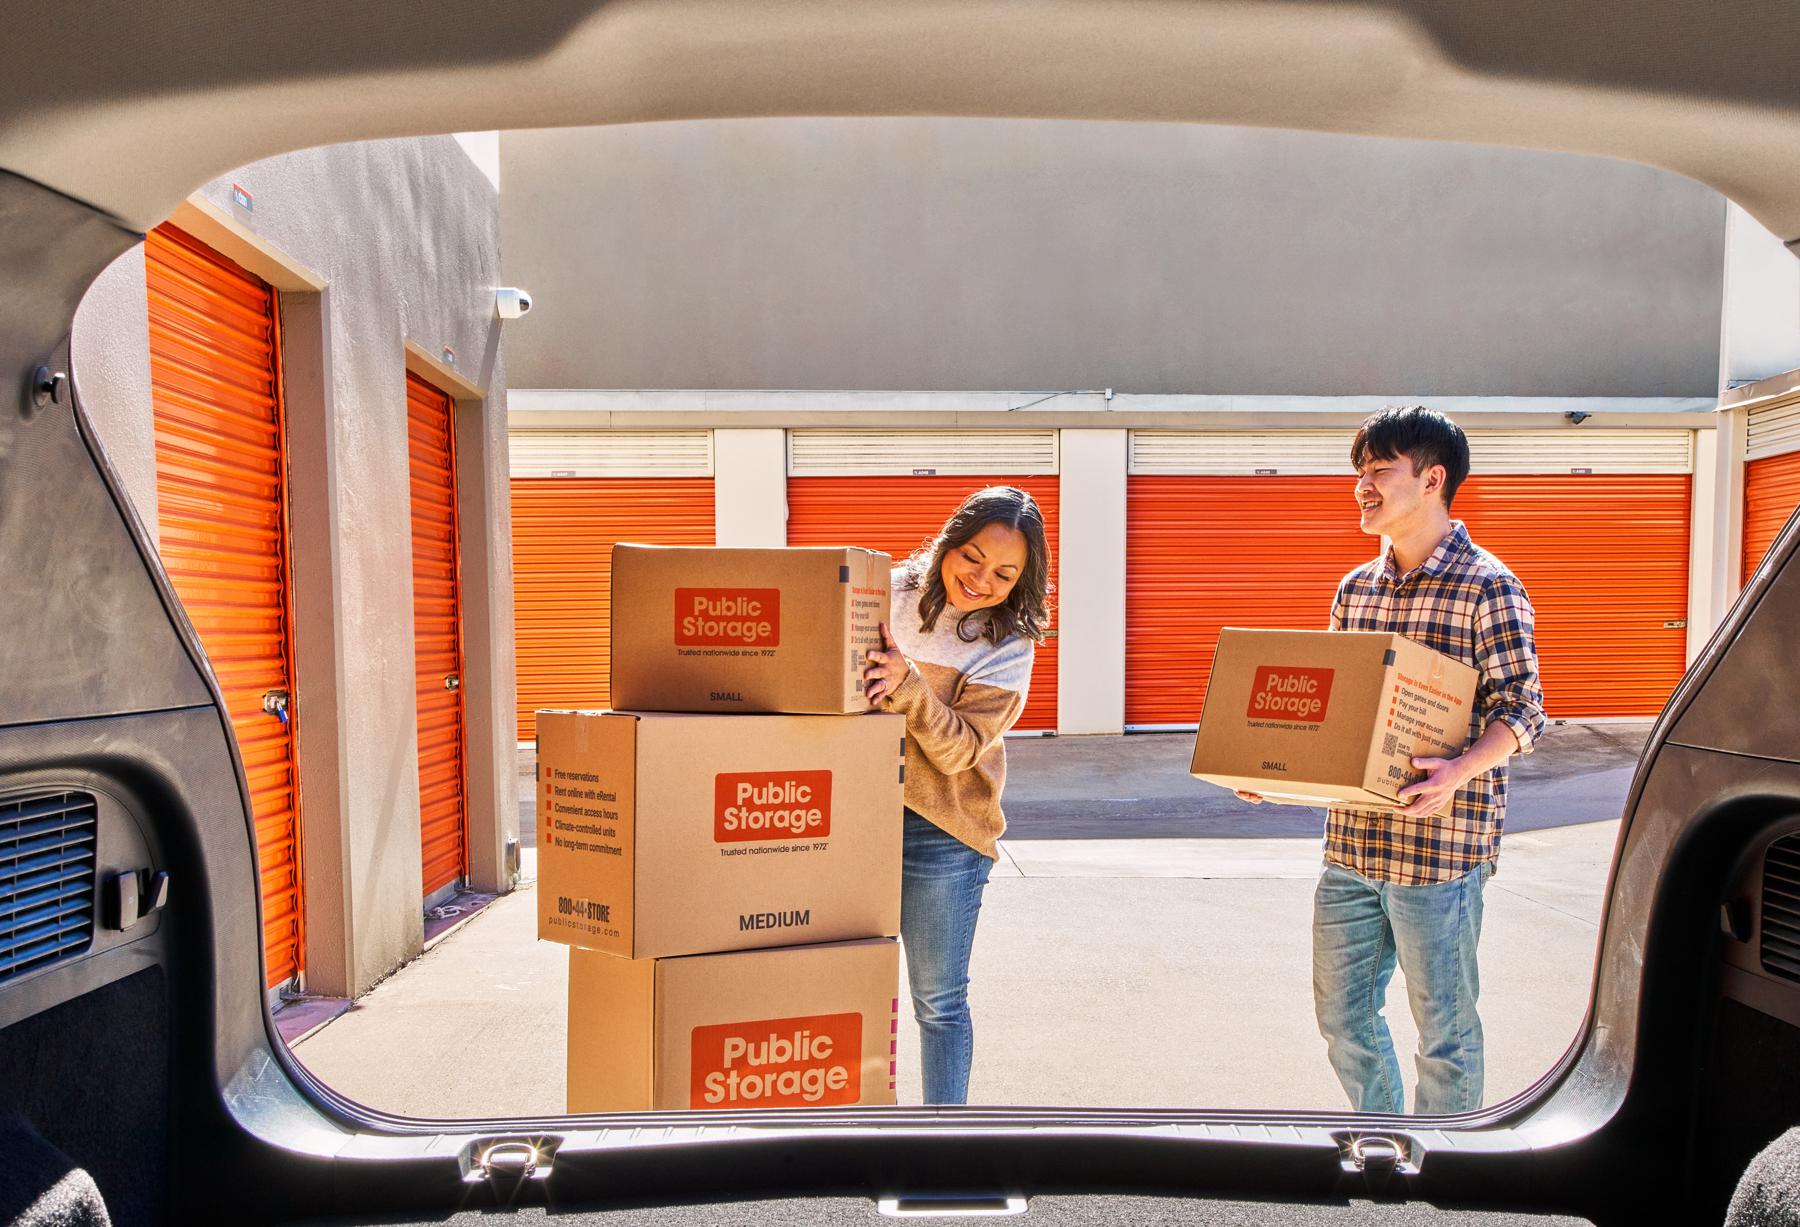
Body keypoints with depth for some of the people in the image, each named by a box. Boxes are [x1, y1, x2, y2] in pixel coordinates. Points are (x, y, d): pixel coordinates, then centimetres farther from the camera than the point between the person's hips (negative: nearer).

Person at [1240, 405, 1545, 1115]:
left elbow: (1521, 709, -9)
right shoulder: (1354, 589, 11)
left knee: (1443, 1028, 10)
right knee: (1342, 1015, 16)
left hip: (1441, 848, -6)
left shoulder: (1487, 586, -7)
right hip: (1351, 842, 6)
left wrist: (1460, 771, -28)